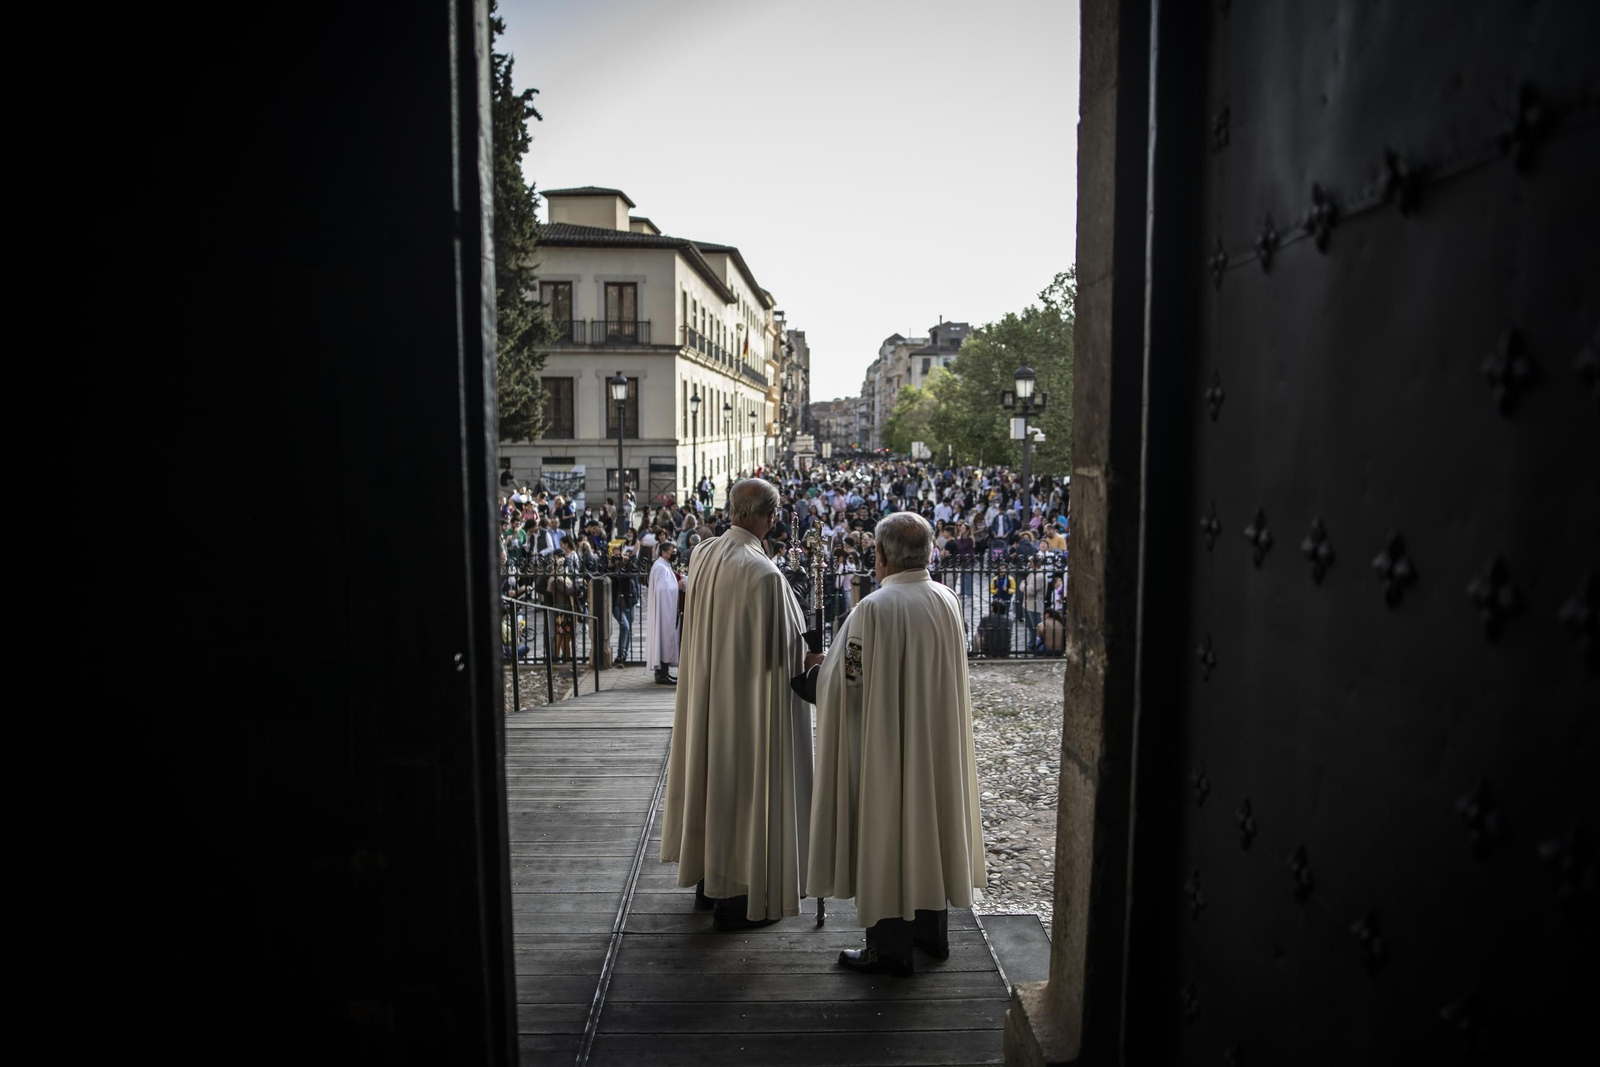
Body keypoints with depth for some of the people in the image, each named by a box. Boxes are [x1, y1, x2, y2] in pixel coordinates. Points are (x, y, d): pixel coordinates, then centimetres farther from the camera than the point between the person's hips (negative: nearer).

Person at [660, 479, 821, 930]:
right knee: (748, 785, 6)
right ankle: (737, 899, 17)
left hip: (705, 689, 8)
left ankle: (708, 880, 35)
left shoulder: (702, 555, -3)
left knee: (713, 773, 19)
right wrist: (809, 661, -2)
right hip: (750, 700, -7)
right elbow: (781, 650, -19)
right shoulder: (763, 574, -25)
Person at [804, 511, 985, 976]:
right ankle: (932, 931, 32)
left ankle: (890, 948, 16)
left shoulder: (874, 609, -21)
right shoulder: (949, 602, -1)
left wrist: (822, 668, 6)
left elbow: (848, 678, -14)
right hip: (938, 740, 6)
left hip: (886, 742, -6)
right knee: (929, 821, 18)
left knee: (885, 831, 5)